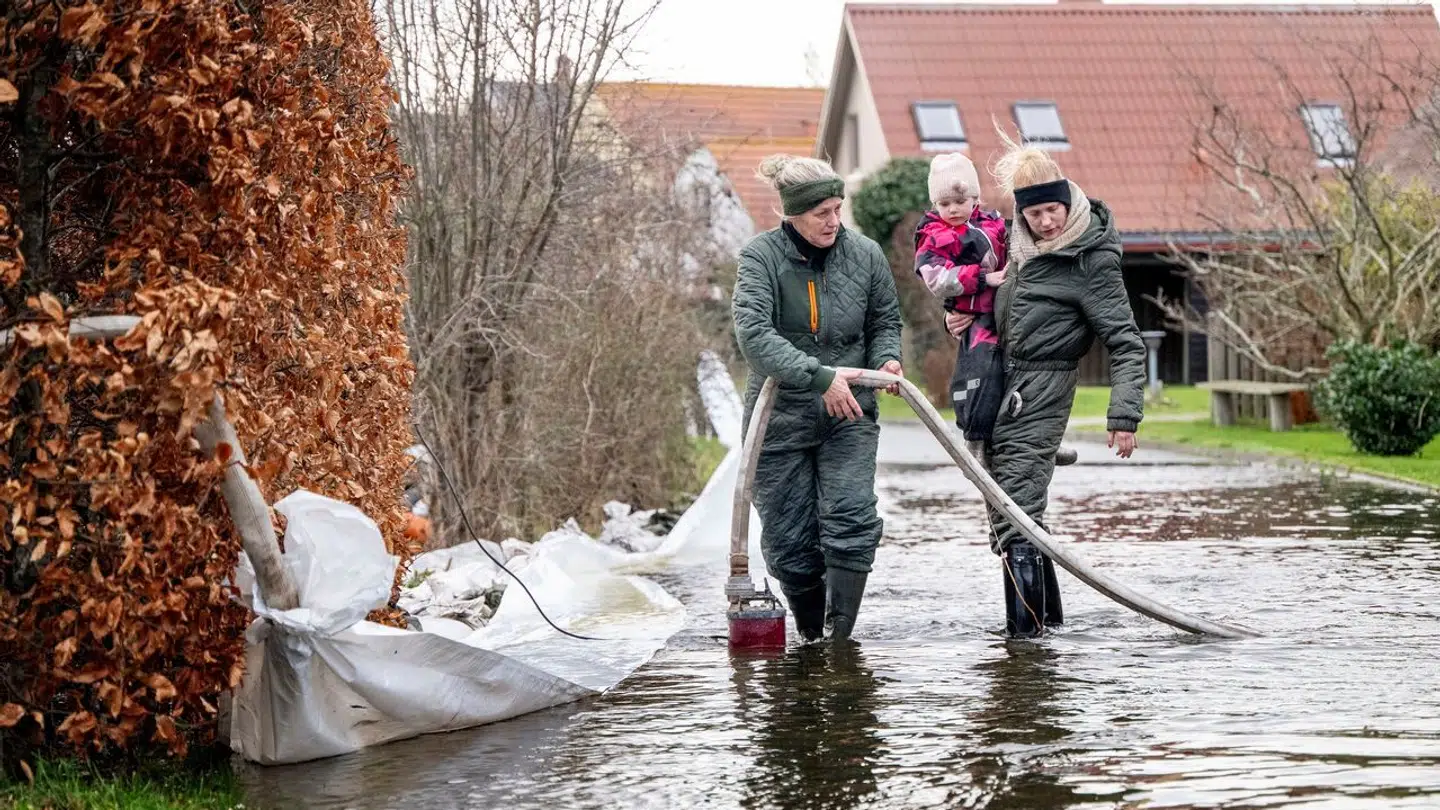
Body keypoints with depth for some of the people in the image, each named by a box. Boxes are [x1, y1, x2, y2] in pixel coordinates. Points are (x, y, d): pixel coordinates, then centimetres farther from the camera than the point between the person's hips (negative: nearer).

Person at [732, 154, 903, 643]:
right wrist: (821, 376, -31)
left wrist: (886, 358, -6)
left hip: (849, 416, 2)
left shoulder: (865, 255, 0)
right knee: (789, 540, 3)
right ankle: (810, 636, 24)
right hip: (780, 415, -2)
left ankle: (840, 636, -13)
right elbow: (754, 334, -25)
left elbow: (886, 320, 17)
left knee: (852, 519, -17)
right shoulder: (761, 257, -11)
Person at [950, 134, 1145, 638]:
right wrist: (961, 317, 8)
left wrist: (1125, 414, -23)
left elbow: (1125, 342, -15)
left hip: (1042, 391, -8)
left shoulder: (1092, 260, -13)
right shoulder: (1022, 243, 10)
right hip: (1000, 386, 9)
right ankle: (1046, 614, 26)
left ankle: (1027, 626, -13)